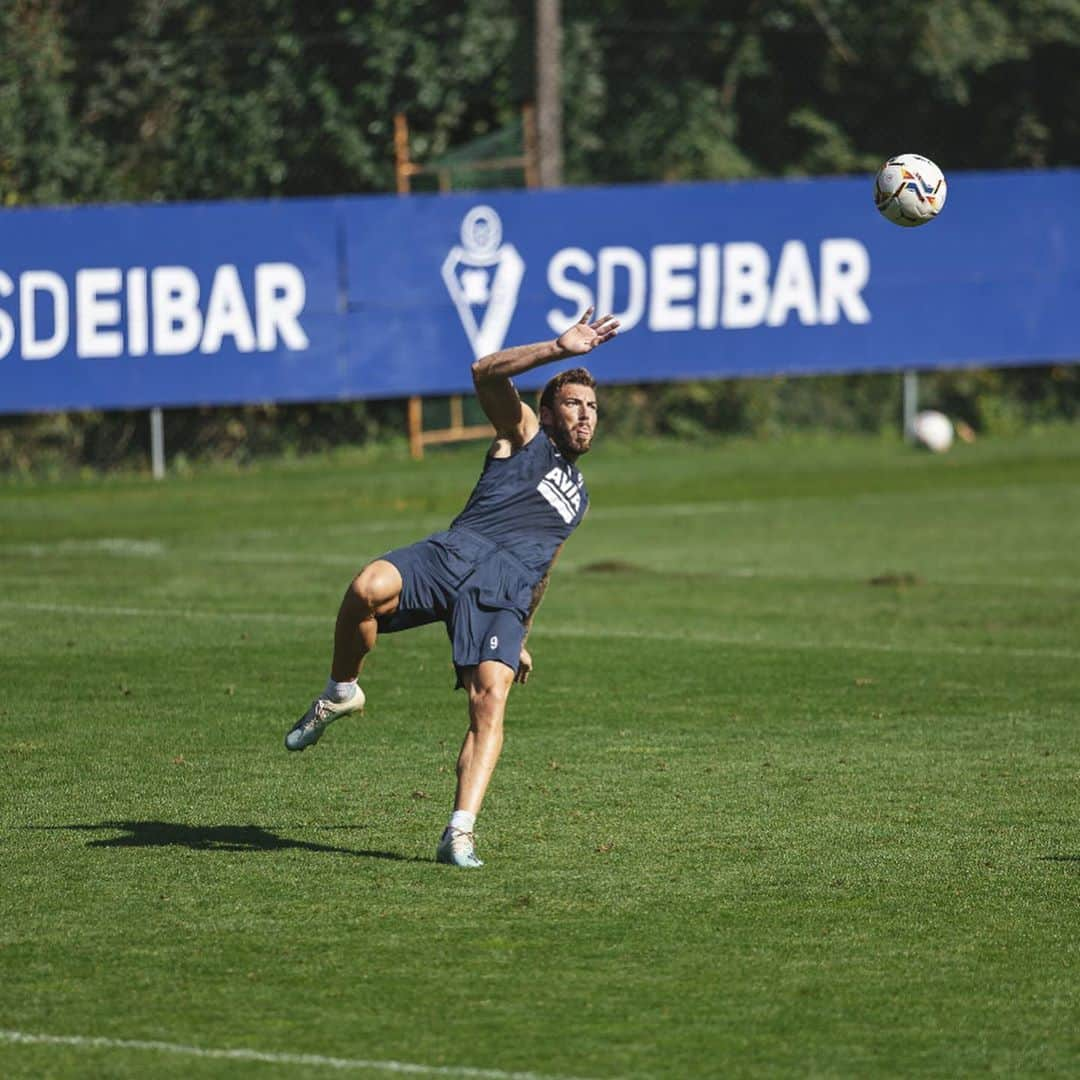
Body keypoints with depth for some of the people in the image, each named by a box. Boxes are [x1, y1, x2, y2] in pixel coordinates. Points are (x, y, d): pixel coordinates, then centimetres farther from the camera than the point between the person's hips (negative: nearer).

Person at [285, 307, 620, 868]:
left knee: (491, 697, -23)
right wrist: (559, 349, -5)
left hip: (504, 594, 4)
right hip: (455, 553, -4)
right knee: (368, 588, -35)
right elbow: (486, 374, 3)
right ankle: (340, 692, -8)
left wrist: (521, 640, 43)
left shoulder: (577, 497, 37)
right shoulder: (523, 434, 22)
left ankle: (460, 832, -29)